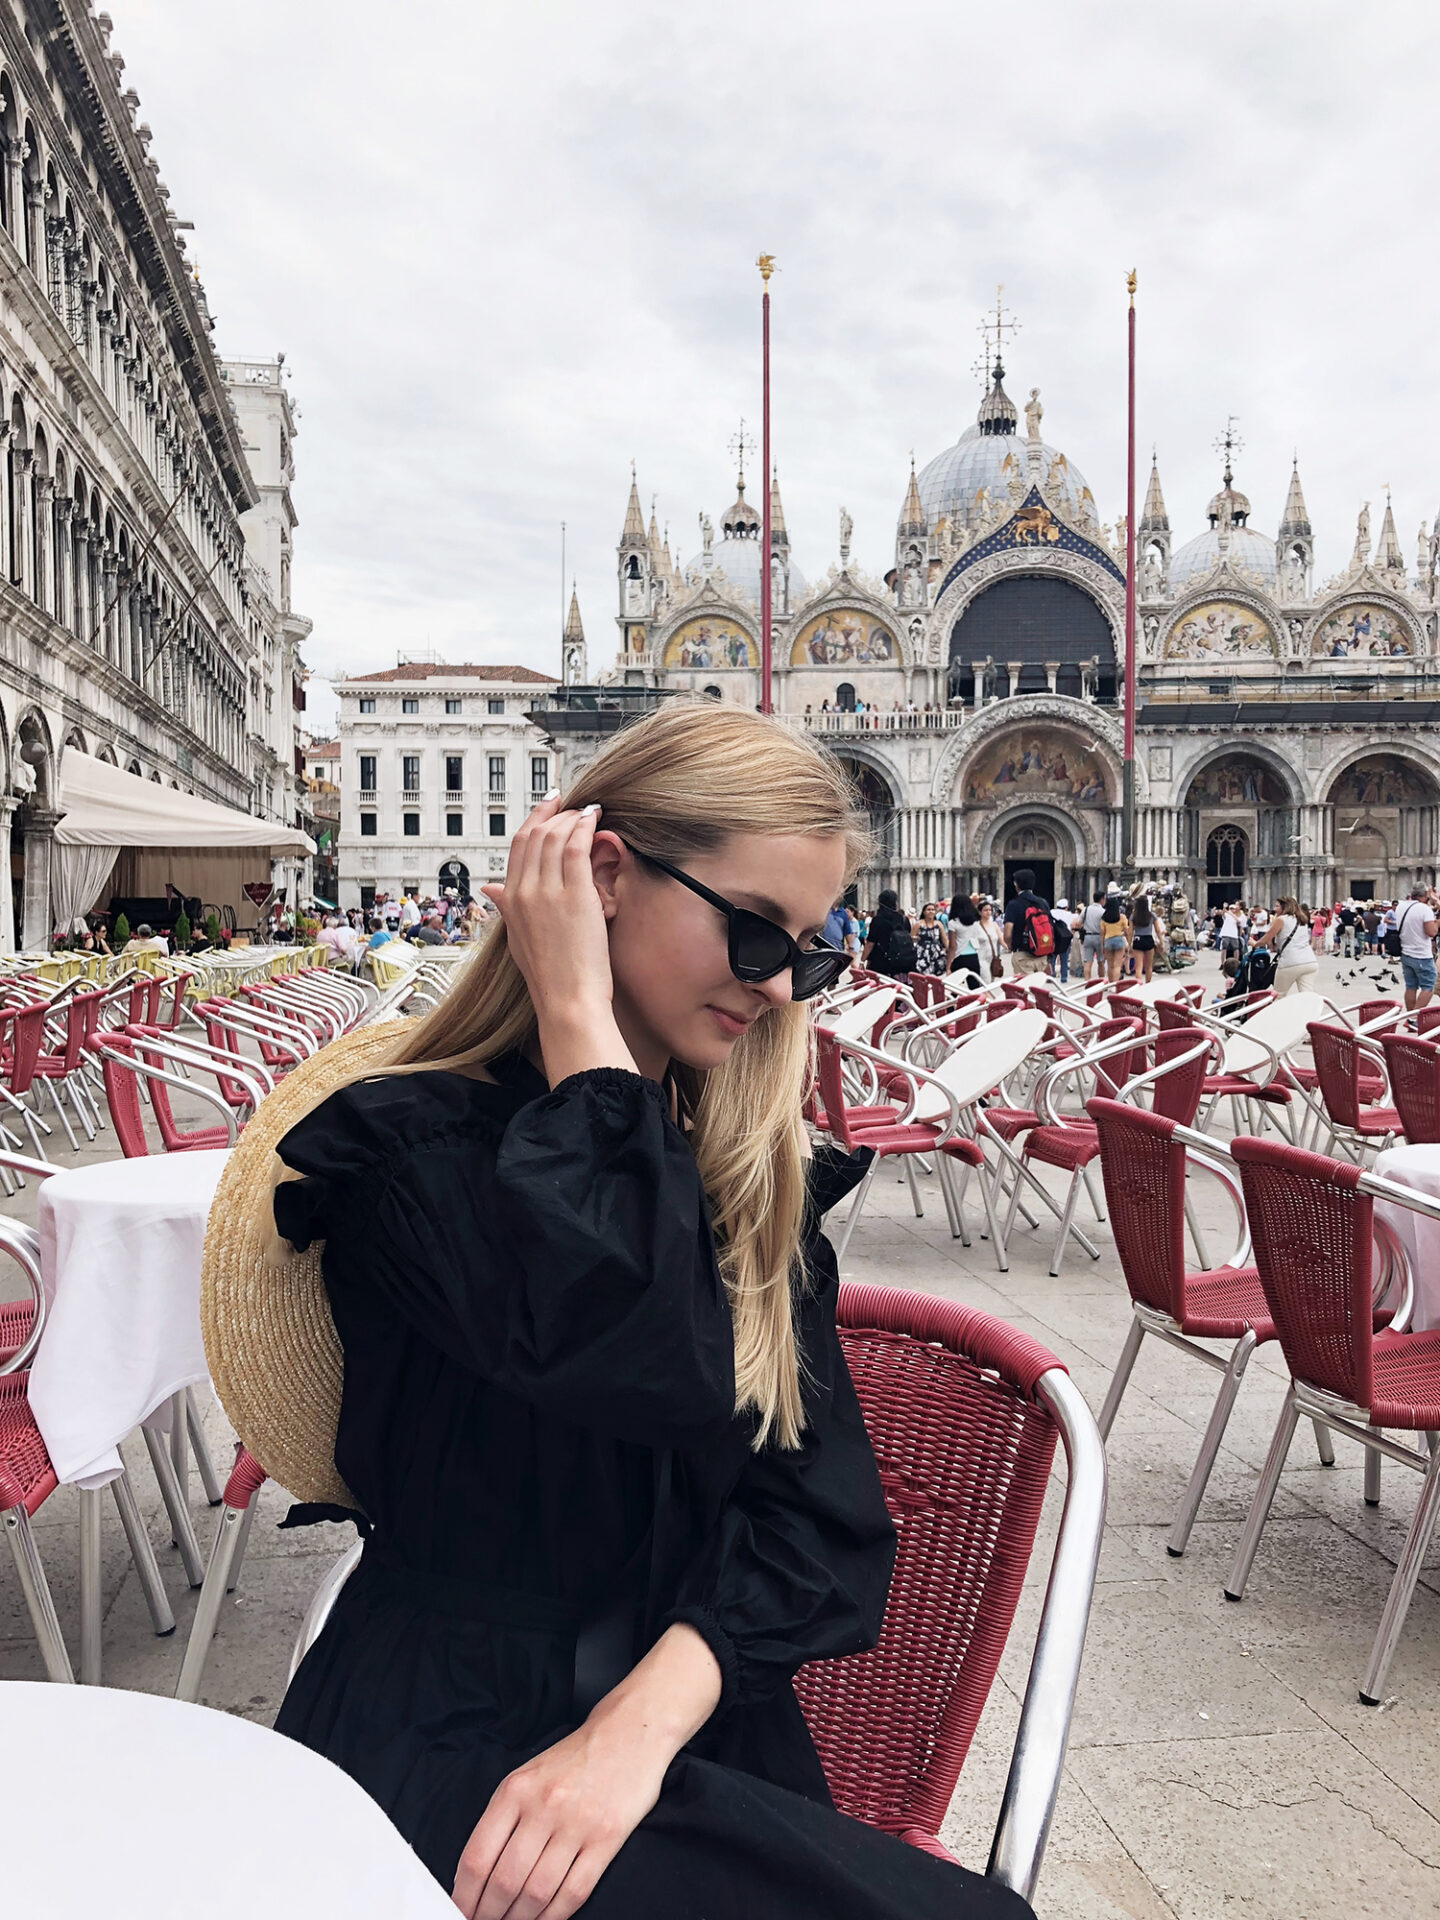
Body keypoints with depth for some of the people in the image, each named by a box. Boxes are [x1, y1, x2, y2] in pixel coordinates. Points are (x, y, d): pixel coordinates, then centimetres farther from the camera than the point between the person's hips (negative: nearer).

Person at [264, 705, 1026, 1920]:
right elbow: (658, 1371, -27)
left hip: (698, 1731, 6)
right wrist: (578, 1019, -18)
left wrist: (644, 1719, -17)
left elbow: (821, 1506, 0)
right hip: (456, 1750, -5)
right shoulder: (407, 1147, -10)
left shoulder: (753, 1170, 8)